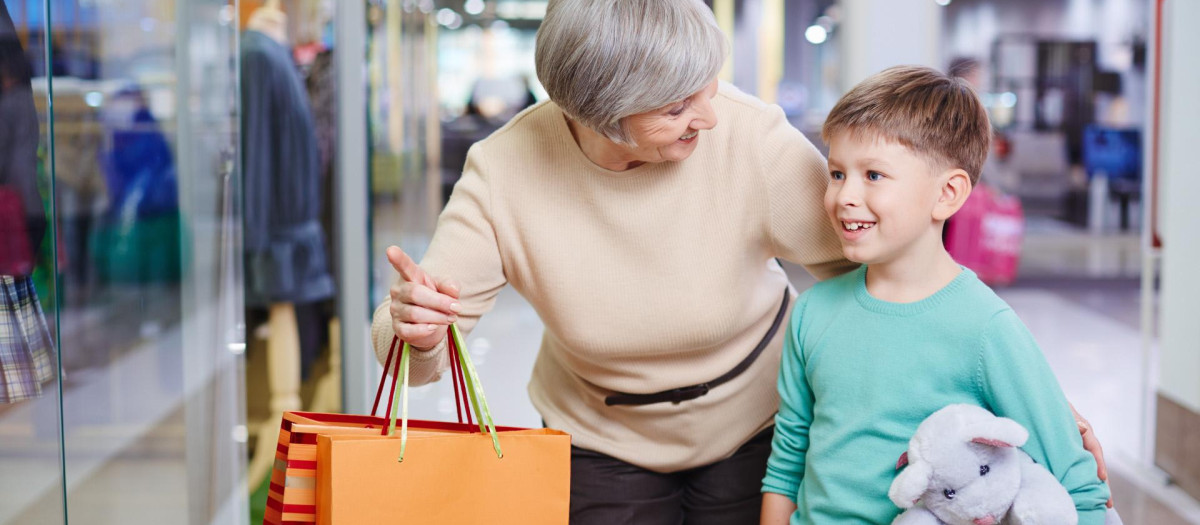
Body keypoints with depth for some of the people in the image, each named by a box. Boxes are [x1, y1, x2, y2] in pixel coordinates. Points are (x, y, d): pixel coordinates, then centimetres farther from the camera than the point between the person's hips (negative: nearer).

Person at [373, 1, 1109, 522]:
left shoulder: (754, 141, -27)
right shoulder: (505, 171, -23)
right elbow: (421, 355, -16)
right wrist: (413, 326, -42)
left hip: (756, 426, 0)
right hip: (601, 444, 1)